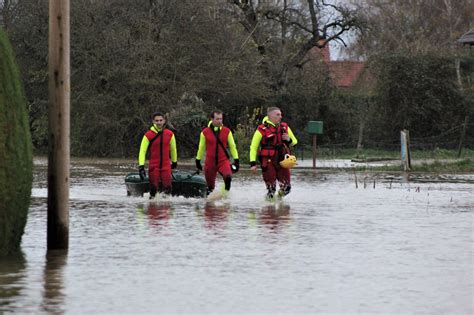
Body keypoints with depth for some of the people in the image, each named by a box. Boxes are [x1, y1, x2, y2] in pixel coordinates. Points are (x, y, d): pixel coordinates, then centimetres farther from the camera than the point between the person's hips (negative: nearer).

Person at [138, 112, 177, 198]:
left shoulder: (170, 134, 2)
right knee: (154, 188, 1)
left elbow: (173, 148, 17)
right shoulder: (148, 135, -6)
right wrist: (141, 166, -16)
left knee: (167, 187, -8)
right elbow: (142, 151, -8)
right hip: (153, 166, -1)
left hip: (166, 165, 1)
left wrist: (174, 161, 27)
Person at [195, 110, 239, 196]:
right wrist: (198, 160, 19)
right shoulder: (205, 132, 0)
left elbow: (232, 146, 9)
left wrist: (236, 160, 6)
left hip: (223, 161, -1)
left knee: (228, 176, -30)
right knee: (210, 185, 8)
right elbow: (201, 147, 13)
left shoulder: (227, 131, 1)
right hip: (210, 162, 1)